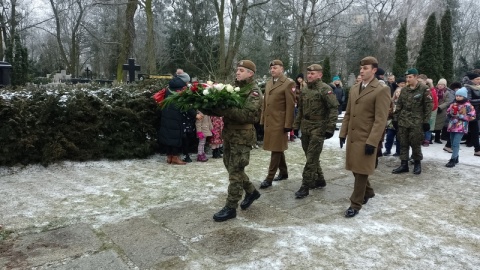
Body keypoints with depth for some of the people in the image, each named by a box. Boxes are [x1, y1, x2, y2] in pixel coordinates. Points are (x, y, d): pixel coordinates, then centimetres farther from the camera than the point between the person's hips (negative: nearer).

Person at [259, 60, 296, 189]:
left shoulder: (288, 83, -8)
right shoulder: (268, 83, 15)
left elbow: (290, 105, -13)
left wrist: (288, 124, -16)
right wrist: (262, 120, 13)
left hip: (279, 122, -7)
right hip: (269, 122, 8)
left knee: (276, 150, -3)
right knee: (278, 149, 16)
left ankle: (269, 178, 1)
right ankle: (283, 172, 30)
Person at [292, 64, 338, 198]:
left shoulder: (325, 89, -11)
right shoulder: (305, 90, 11)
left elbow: (333, 109, -15)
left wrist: (330, 128, -19)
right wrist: (296, 125, 13)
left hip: (318, 128, -7)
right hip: (305, 128, 7)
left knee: (311, 159, -5)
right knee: (311, 156, 14)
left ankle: (305, 186, 1)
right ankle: (319, 180, 29)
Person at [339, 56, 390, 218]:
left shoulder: (381, 90, -10)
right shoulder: (354, 88, 13)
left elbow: (380, 120, -15)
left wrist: (372, 142, -20)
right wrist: (343, 133, 11)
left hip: (366, 138, -7)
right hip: (352, 136, 7)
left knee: (361, 171, -1)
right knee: (355, 169, 16)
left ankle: (355, 204, 10)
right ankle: (368, 192, 38)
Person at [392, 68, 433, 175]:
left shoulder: (424, 89, -5)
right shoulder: (404, 89, 10)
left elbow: (428, 106, -6)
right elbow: (399, 105, 14)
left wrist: (426, 121, -10)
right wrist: (395, 118, 9)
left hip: (416, 122, -5)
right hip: (403, 121, 5)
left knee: (415, 144, 3)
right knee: (403, 144, 7)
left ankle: (417, 164, 20)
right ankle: (404, 164, 14)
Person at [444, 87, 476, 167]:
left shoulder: (468, 106, -6)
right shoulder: (453, 104, 10)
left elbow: (472, 116, -9)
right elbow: (447, 112, 17)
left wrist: (460, 116, -15)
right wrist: (451, 113, -5)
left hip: (461, 127, -6)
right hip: (452, 126, 7)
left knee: (456, 144, -13)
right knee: (453, 143, 14)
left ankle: (453, 160, -11)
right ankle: (456, 157, 28)